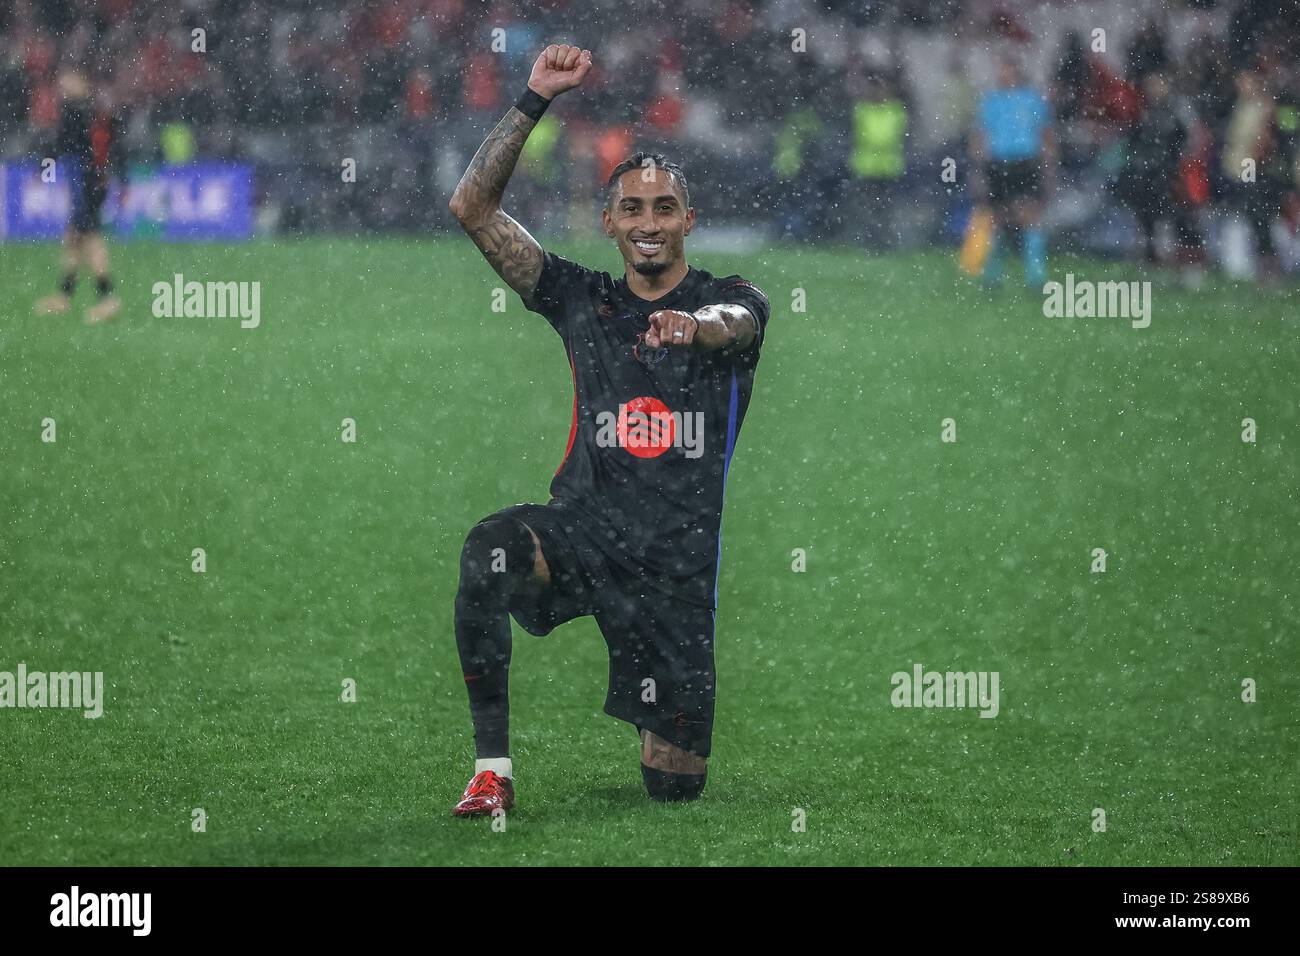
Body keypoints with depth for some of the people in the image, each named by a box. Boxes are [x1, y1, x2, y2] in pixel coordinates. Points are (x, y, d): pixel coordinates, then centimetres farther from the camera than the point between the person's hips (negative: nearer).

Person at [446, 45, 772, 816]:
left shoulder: (734, 302, 4)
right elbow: (473, 208, 4)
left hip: (680, 557, -1)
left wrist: (692, 326, -47)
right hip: (585, 527, 1)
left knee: (676, 784, -1)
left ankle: (668, 731, 40)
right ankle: (493, 767, -29)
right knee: (491, 548, -37)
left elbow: (733, 322, -22)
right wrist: (535, 101, -3)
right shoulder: (584, 300, 10)